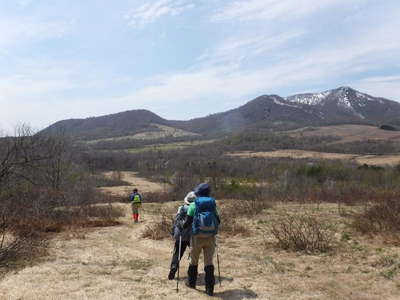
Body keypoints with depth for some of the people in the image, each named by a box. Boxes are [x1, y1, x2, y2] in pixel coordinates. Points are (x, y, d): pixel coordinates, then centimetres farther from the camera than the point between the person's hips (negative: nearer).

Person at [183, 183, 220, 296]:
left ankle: (191, 282, 34)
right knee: (209, 262, 6)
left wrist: (183, 227, 15)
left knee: (194, 261, 17)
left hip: (197, 237, -2)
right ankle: (210, 289, 5)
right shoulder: (213, 204, 4)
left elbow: (187, 222, -6)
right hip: (210, 237, 2)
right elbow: (218, 221, 9)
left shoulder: (193, 205, -5)